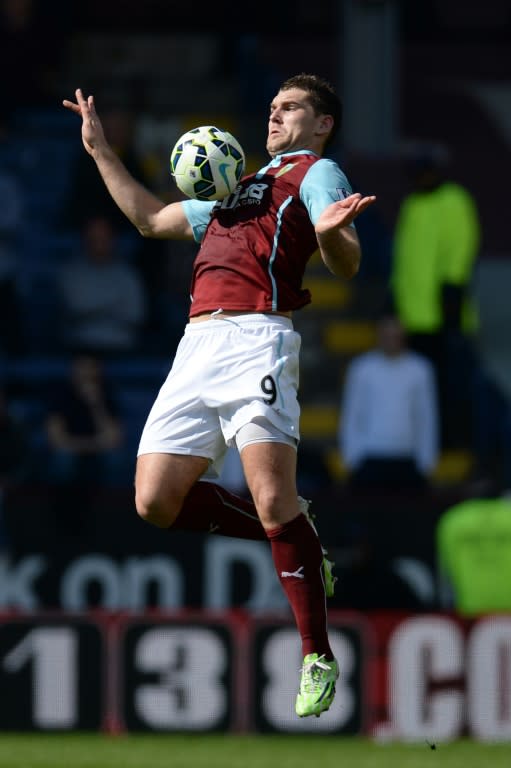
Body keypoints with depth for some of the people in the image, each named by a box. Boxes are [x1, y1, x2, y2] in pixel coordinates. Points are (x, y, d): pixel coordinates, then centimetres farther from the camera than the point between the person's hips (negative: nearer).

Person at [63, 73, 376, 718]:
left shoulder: (318, 173, 10)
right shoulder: (237, 191, 33)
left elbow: (345, 265, -6)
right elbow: (150, 218, 41)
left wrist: (330, 231, -30)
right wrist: (100, 150, 38)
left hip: (257, 339, -8)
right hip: (198, 345, 8)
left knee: (273, 500, -19)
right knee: (156, 502, -2)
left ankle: (318, 658, -14)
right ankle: (291, 538, 16)